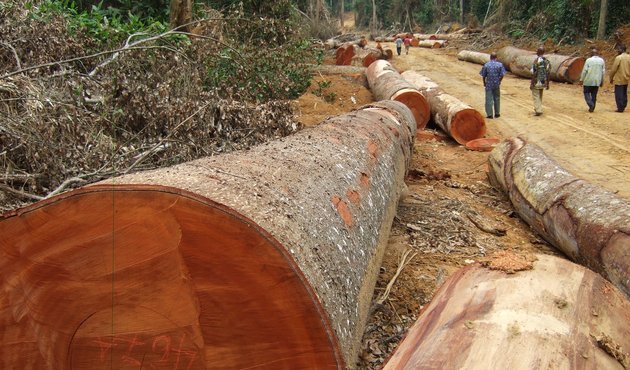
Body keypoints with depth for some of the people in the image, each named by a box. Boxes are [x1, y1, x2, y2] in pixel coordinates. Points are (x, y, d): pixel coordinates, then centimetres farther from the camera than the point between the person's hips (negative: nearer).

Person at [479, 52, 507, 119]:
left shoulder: (486, 65, -9)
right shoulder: (500, 64, -6)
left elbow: (483, 75, -5)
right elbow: (502, 75, -4)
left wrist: (484, 83, 10)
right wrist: (499, 81, 11)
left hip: (488, 84, -2)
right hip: (497, 84, 2)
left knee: (489, 99, 3)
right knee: (497, 99, 14)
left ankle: (489, 114, 3)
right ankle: (497, 113, 22)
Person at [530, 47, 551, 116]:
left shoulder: (536, 60, -16)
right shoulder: (547, 61, 3)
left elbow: (534, 73, -18)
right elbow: (548, 73, 5)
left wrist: (532, 83, -15)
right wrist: (547, 84, 12)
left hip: (536, 82, -6)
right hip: (543, 82, 6)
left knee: (536, 97, 0)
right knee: (540, 96, 19)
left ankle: (538, 110, -5)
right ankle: (538, 109, 27)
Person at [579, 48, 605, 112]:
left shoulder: (588, 60, -8)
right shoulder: (602, 61, 3)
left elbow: (584, 71, -10)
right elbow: (603, 72, 5)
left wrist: (581, 79, -3)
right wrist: (602, 81, 12)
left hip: (588, 81, -4)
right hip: (597, 81, 4)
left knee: (586, 93, 7)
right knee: (594, 95, 10)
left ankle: (591, 104, -13)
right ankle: (592, 108, 12)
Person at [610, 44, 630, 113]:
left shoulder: (618, 58, -14)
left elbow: (613, 69, -13)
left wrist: (611, 78, -2)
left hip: (619, 80, -7)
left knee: (619, 95, -1)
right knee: (624, 94, 15)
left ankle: (620, 108, -2)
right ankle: (623, 107, 20)